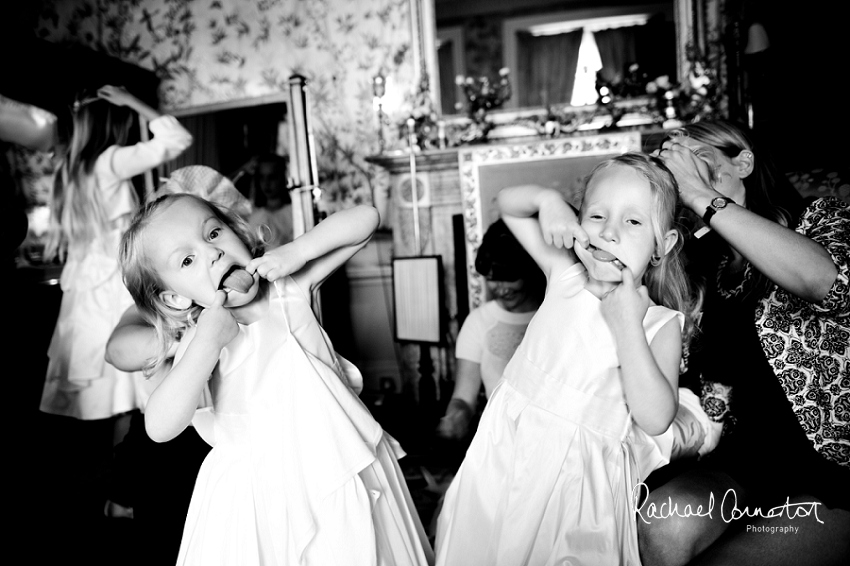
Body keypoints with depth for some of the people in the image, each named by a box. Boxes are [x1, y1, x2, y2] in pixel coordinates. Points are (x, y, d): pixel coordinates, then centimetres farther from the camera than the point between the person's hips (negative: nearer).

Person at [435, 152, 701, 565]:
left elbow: (655, 419, -18)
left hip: (579, 473, -2)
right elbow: (507, 202, 8)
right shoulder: (564, 274, 0)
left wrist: (627, 325, -21)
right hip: (507, 453, 3)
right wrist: (548, 200, -13)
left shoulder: (661, 325, -6)